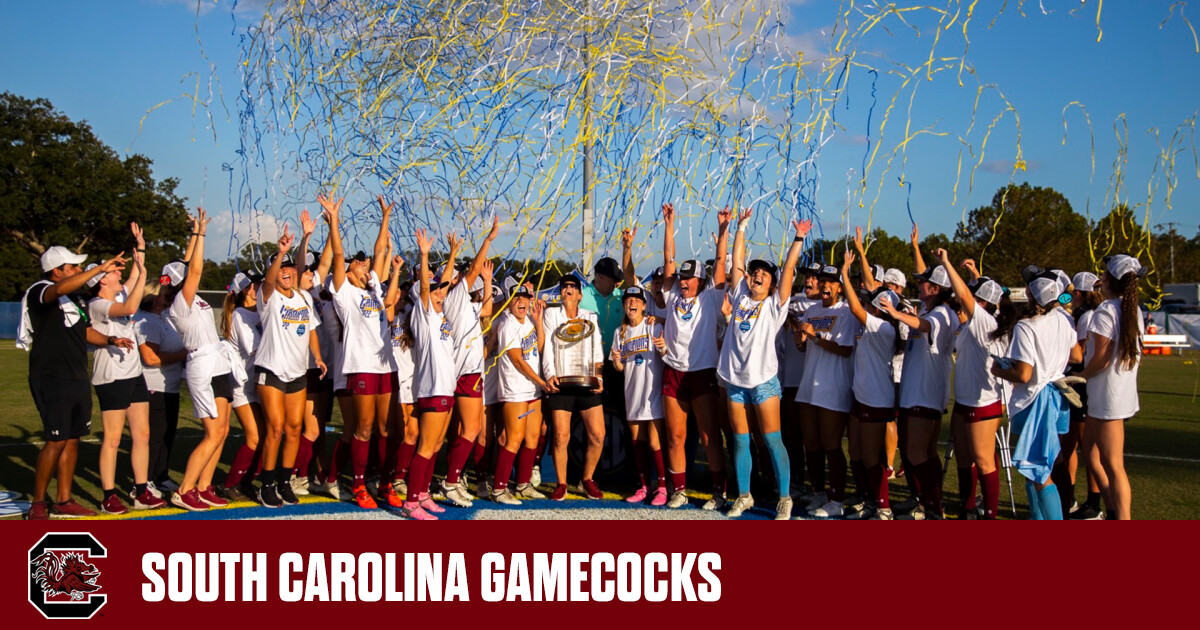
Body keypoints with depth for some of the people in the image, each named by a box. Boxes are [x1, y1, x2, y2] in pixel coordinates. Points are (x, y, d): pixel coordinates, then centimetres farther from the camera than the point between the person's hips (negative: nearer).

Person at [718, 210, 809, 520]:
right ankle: (744, 496, 19)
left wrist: (799, 239, -8)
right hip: (736, 379, 4)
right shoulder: (741, 297, 11)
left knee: (773, 440, -3)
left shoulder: (774, 305, 2)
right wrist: (742, 227, 13)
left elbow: (788, 269, -5)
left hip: (763, 380, -4)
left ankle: (785, 498, 4)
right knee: (740, 440, 9)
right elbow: (738, 260, 11)